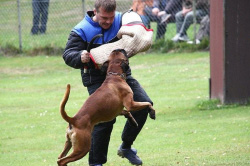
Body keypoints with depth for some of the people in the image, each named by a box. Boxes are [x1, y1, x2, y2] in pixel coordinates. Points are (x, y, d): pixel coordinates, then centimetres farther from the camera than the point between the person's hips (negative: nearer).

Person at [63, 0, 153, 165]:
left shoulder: (121, 20, -3)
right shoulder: (81, 31, -13)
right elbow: (68, 55, -16)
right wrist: (80, 57, -40)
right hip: (97, 80, -5)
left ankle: (126, 147, 15)